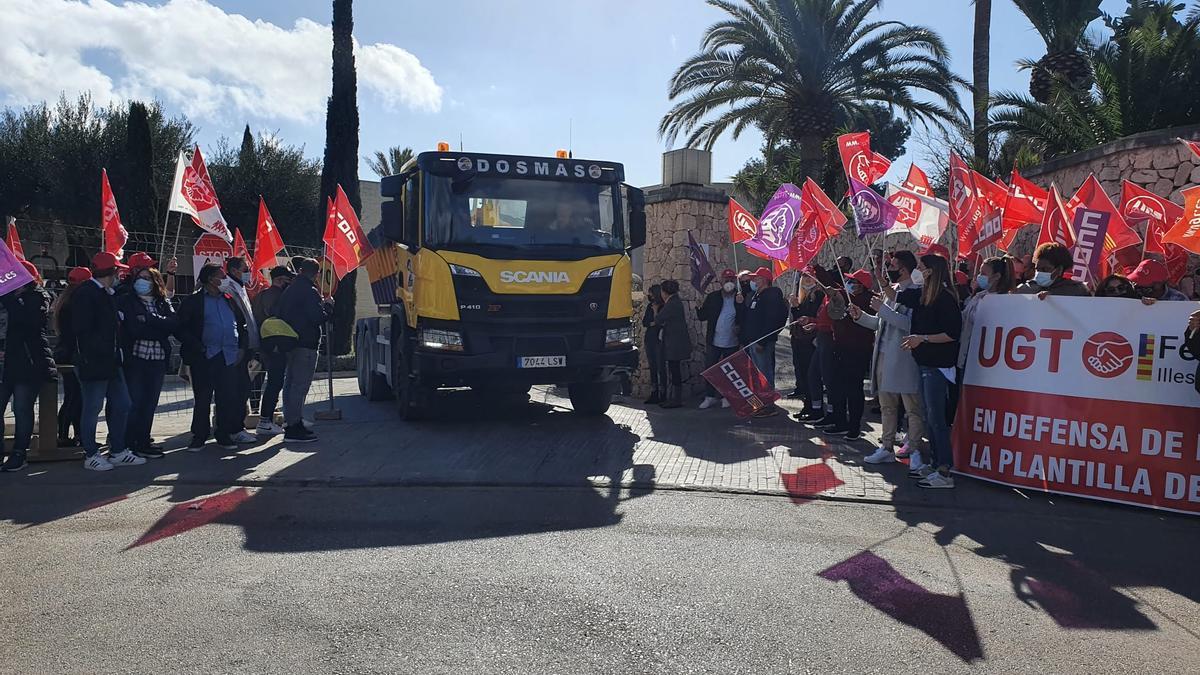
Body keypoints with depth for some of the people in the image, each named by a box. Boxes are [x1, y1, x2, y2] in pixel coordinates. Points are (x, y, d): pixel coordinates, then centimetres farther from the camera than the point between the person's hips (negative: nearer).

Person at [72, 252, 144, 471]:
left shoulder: (107, 294, 16)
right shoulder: (86, 293, -12)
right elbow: (82, 331, -19)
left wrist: (116, 352, 14)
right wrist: (88, 359, -21)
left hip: (110, 361, 9)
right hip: (93, 363, -9)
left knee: (121, 405, 11)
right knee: (92, 409, 0)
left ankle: (118, 452, 20)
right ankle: (91, 455, 10)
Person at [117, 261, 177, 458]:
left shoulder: (163, 303, 14)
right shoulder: (125, 301, 4)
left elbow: (172, 324, -3)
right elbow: (133, 329, -10)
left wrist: (149, 319, -11)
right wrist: (158, 329, -11)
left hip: (158, 359, 4)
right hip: (135, 358, -4)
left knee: (150, 403, 8)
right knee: (134, 402, -4)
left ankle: (143, 442, 17)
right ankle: (128, 444, 4)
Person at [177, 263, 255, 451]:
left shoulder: (230, 300, 14)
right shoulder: (193, 301, 1)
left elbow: (241, 324, 19)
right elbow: (181, 329, -4)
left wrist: (241, 347, 8)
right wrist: (197, 347, -13)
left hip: (228, 356, 3)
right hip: (204, 357, -3)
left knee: (227, 397, 3)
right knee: (202, 397, 3)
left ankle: (224, 435, 14)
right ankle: (199, 436, 13)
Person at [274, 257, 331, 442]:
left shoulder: (288, 290, 13)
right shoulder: (310, 292, -14)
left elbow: (278, 314, 18)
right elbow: (319, 318, -18)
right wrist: (328, 305, -3)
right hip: (306, 344, -9)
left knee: (290, 383, 15)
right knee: (300, 385, -7)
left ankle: (291, 422, 23)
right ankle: (294, 428, -8)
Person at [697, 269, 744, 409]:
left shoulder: (740, 298, -2)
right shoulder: (712, 297, 3)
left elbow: (743, 320, -12)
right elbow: (702, 316, 2)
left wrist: (740, 304, -24)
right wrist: (699, 307, -17)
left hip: (732, 343, -1)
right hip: (714, 341, 1)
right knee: (709, 369, 2)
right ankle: (710, 396, 13)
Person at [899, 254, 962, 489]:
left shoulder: (945, 298, -14)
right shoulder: (921, 295, 11)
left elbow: (953, 333, -19)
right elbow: (896, 296, 27)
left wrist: (922, 339, -20)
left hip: (938, 365, -9)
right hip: (926, 364, 9)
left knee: (936, 418, -8)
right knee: (930, 417, 13)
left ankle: (944, 471, -5)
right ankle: (934, 463, 21)